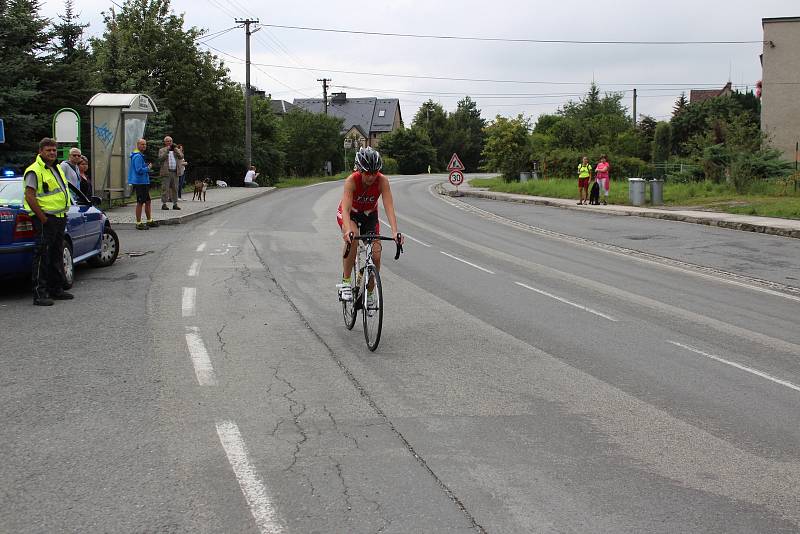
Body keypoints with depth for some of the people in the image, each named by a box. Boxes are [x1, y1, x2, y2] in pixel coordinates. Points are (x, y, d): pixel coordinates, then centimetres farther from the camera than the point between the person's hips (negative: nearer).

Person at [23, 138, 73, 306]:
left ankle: (56, 289, 23)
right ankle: (40, 294, -8)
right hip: (45, 219, -9)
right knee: (42, 256, -9)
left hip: (60, 218, 9)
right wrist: (43, 218, -19)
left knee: (57, 256, 15)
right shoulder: (34, 171, -11)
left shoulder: (57, 169, 17)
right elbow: (30, 197, -18)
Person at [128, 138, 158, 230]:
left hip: (144, 182, 11)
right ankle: (139, 223, -2)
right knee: (140, 202, -6)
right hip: (139, 182, -11)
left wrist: (146, 166, 11)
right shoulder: (137, 156, -16)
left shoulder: (141, 156, 18)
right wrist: (148, 168, -11)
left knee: (147, 201, 17)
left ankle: (149, 221, 28)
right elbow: (139, 170, -24)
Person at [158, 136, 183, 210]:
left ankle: (175, 204, 11)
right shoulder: (162, 150, 6)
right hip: (166, 172, -4)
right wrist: (167, 150, -10)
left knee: (175, 188, 6)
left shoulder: (176, 150, 17)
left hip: (175, 172, 4)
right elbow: (160, 158, -11)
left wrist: (175, 148, -4)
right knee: (165, 188, -6)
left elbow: (181, 157, 1)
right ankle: (164, 204, -4)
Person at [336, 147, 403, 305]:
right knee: (352, 240, -36)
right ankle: (346, 281, -22)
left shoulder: (382, 181, -28)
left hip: (369, 215, 2)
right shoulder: (351, 180, -32)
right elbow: (346, 209, -42)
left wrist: (395, 232, -49)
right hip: (350, 213, -2)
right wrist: (348, 230, -60)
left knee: (376, 255, -12)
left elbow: (389, 207, -35)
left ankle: (369, 292, 12)